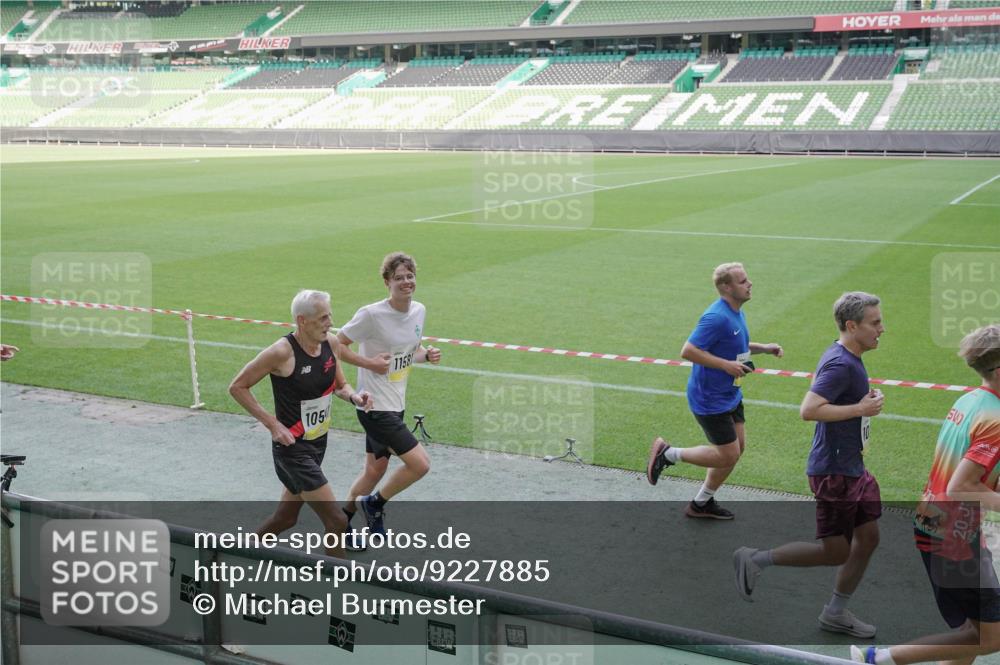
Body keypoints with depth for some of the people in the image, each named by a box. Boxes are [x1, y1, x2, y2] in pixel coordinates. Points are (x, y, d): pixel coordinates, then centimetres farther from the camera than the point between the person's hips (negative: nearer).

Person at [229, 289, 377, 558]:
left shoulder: (331, 344, -2)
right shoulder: (282, 352, -21)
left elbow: (340, 385, 14)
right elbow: (237, 387, -12)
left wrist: (354, 396, -9)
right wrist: (272, 424, -17)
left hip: (318, 443, 8)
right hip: (293, 448, -8)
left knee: (285, 518, 21)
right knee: (336, 522, -10)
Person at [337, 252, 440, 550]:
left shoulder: (418, 311, 4)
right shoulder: (371, 314, -19)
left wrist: (426, 355, -3)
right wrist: (368, 362, -22)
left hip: (395, 405, 8)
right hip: (375, 406, -8)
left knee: (375, 469, 19)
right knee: (420, 464, -11)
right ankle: (374, 503, 13)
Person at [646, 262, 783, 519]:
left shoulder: (736, 312, 6)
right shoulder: (717, 317, -25)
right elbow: (688, 351, -28)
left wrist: (764, 348, 9)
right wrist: (726, 365, -27)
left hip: (730, 394, 10)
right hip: (710, 399, -10)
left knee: (737, 448, 15)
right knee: (728, 455, -3)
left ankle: (702, 503, 29)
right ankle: (667, 454, 12)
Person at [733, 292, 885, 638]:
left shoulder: (844, 358, 10)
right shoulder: (841, 364, -22)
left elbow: (824, 393, 25)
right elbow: (808, 410, -31)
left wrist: (866, 399, 12)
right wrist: (861, 408, -24)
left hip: (851, 467, 10)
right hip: (834, 471, -10)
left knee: (868, 538, 13)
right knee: (836, 552, -1)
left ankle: (836, 613, 26)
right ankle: (755, 560, 10)